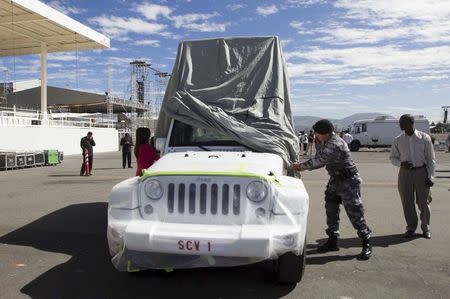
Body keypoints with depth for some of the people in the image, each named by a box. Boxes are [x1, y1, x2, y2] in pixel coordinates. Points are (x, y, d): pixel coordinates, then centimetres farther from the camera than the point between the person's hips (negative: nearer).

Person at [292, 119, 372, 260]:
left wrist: (300, 166, -14)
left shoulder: (335, 145, -26)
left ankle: (366, 244, 6)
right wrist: (303, 167, -5)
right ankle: (332, 241, 22)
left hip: (348, 181, -10)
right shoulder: (326, 142, 6)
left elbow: (319, 160, -26)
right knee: (331, 211, 11)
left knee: (355, 213, -5)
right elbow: (320, 160, 9)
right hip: (335, 180, 10)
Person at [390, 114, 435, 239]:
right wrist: (401, 163, -12)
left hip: (422, 172, -1)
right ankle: (411, 228, 22)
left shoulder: (424, 138, -2)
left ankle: (426, 228, 24)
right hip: (405, 173, 1)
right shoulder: (398, 140, 2)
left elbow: (430, 159, 1)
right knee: (407, 202, 5)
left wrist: (430, 176, -5)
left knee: (423, 202, 5)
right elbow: (392, 157, 10)